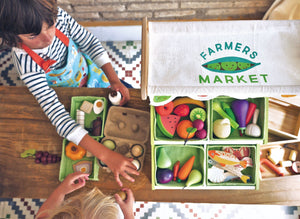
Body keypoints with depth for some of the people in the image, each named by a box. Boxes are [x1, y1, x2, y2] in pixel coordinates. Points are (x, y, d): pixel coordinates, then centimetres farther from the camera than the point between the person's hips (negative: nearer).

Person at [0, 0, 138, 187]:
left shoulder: (58, 16, -29)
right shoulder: (26, 63, -39)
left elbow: (90, 42, -14)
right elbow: (55, 112, -43)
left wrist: (114, 79, -27)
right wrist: (105, 154, -51)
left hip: (90, 72, 4)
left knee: (133, 100, 13)